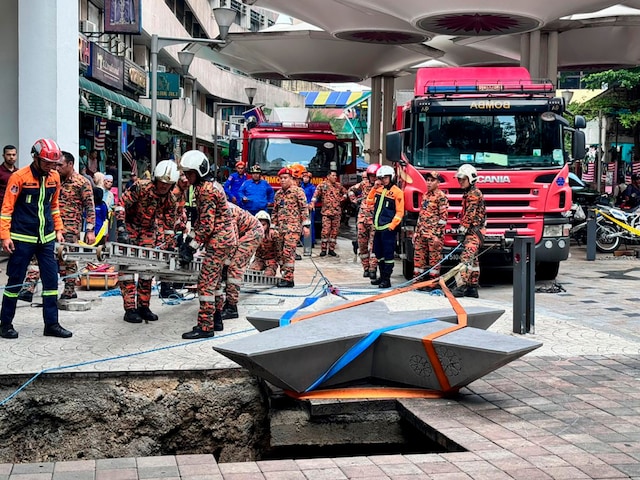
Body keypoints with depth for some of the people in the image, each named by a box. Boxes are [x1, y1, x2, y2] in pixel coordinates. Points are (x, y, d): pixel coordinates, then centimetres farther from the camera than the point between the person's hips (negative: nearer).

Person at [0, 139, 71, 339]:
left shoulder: (54, 177, 5)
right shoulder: (19, 177, -11)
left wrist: (58, 229, 13)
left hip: (46, 239, 5)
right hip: (23, 239, -5)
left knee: (51, 280, 3)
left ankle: (51, 324, 10)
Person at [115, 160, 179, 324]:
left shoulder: (170, 199, -10)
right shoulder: (141, 187, -26)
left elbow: (169, 224, 0)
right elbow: (121, 204, -27)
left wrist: (171, 246, -2)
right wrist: (121, 229, -35)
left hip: (148, 232, 5)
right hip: (129, 227, -5)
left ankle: (143, 307, 16)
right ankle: (130, 309, -10)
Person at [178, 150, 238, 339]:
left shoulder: (206, 190, -19)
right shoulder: (209, 185, 13)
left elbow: (207, 225, -22)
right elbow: (201, 218, 18)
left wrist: (191, 248, -18)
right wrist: (188, 239, 14)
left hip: (219, 240, -11)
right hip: (225, 238, 11)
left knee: (206, 282, -10)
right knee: (214, 280, 18)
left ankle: (205, 327, -9)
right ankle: (216, 320, 27)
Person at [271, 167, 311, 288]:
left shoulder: (298, 191, -1)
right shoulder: (278, 194, 17)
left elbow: (304, 208, -6)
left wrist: (305, 225, -11)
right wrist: (272, 226, 18)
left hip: (293, 227, -7)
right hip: (280, 228, 7)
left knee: (288, 252, -13)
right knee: (280, 253, 5)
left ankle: (288, 279, -11)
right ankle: (285, 276, 12)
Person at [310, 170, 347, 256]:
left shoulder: (338, 185, 11)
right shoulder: (323, 185, -1)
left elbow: (345, 192, 28)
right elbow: (316, 194, -6)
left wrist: (342, 198, 12)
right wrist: (313, 203, -17)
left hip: (337, 212, 4)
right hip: (326, 212, -4)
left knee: (334, 231, 5)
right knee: (325, 231, -10)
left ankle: (331, 249, 13)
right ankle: (323, 249, -2)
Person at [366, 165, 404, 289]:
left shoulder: (397, 192, -7)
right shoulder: (379, 189, 15)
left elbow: (400, 212, -10)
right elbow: (369, 201, 14)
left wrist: (392, 225, -16)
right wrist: (374, 188, 5)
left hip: (388, 228, -8)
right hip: (378, 227, 8)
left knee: (388, 254, -5)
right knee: (378, 253, 15)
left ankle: (387, 279, -1)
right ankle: (382, 276, 26)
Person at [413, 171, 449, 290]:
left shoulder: (441, 196, -7)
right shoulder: (425, 195, 16)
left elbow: (443, 217, -12)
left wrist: (438, 235, -16)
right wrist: (416, 232, 17)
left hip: (434, 233, -8)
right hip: (422, 233, 8)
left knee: (434, 258, -2)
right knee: (418, 256, 8)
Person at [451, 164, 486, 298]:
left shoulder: (474, 194, -11)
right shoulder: (467, 194, 20)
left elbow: (470, 214, -18)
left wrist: (462, 231, -19)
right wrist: (462, 231, 18)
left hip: (475, 231, -11)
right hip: (471, 231, 11)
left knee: (466, 257, -20)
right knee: (473, 259, 13)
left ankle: (461, 286, -29)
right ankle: (473, 288, 18)